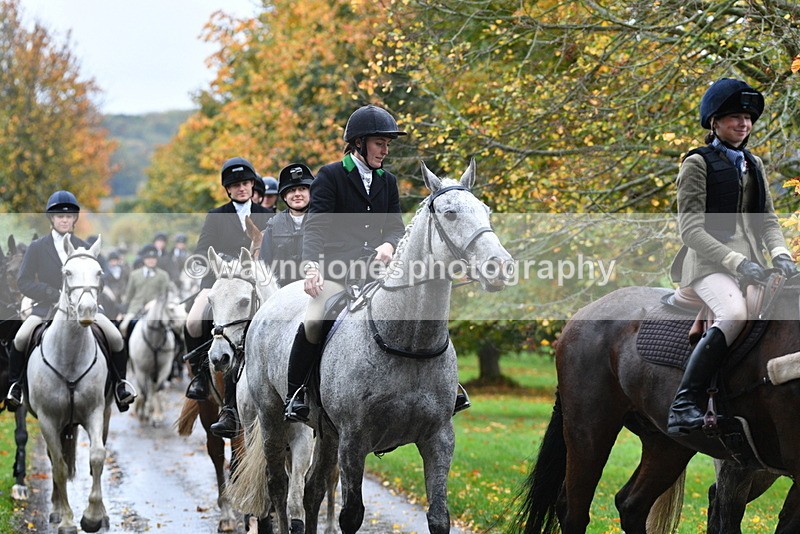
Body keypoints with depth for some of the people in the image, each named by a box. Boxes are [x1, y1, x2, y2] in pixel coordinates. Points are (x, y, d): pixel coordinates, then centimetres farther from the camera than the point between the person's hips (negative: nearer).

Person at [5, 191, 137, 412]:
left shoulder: (83, 248, 14)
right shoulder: (37, 248, 6)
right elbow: (23, 282, -2)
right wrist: (55, 295, -15)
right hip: (46, 306, -2)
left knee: (116, 337, -18)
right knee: (20, 338, -28)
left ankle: (120, 383, 3)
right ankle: (15, 384, -7)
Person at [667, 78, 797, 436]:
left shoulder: (754, 165, 20)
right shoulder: (698, 163, 0)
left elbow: (767, 219, 17)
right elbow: (691, 229, -8)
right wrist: (736, 262, -19)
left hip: (749, 263, 8)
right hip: (709, 263, -8)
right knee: (734, 313, -35)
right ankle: (685, 402, -34)